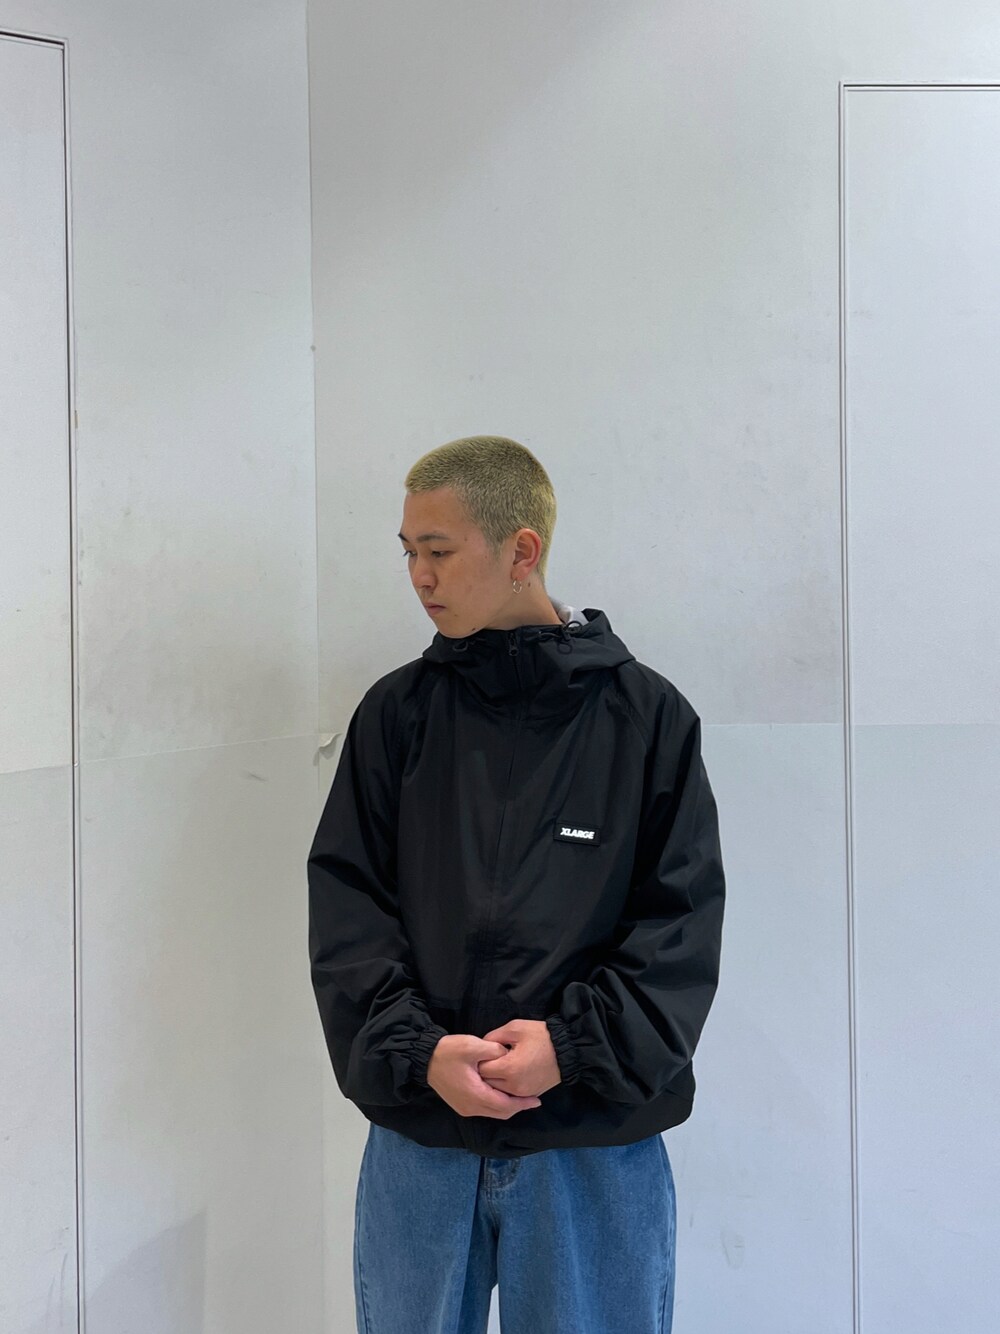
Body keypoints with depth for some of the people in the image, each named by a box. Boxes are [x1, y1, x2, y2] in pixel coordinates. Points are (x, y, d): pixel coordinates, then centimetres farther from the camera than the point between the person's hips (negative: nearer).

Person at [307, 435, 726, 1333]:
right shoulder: (396, 712, 2)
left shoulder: (647, 714, -3)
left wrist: (576, 1044, -16)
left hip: (599, 1136, -1)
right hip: (417, 1133, 2)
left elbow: (683, 920, -4)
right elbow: (347, 902, -1)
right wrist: (417, 1051, -13)